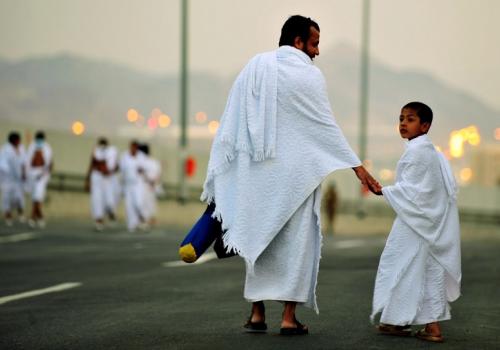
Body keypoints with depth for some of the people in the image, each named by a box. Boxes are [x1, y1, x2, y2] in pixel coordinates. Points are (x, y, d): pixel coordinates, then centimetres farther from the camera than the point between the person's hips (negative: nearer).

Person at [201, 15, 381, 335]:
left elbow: (230, 123, 3)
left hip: (258, 172, 4)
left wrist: (219, 170, 8)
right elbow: (326, 125, -8)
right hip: (295, 173, -4)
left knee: (260, 237, 13)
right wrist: (357, 167, -3)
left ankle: (258, 313, 13)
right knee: (295, 241, 4)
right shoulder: (309, 75, -7)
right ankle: (289, 317, 1)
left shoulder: (254, 68, 4)